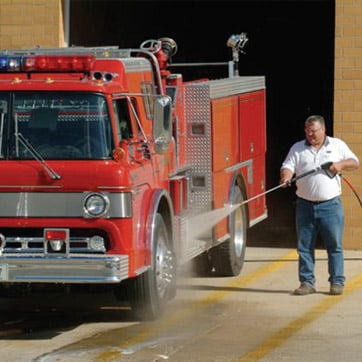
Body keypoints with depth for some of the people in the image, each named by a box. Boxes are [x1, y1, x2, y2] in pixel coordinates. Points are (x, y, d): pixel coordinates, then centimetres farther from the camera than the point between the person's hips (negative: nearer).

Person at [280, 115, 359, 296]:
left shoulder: (337, 145, 9)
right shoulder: (297, 149, 10)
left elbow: (355, 163, 10)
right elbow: (288, 166, -2)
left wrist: (341, 164, -10)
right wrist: (285, 177, -24)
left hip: (330, 205, -2)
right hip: (305, 205, 2)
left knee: (334, 245, -1)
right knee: (304, 246, 3)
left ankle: (337, 282, 5)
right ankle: (307, 282, 9)